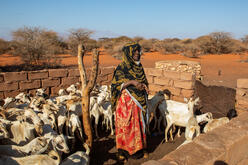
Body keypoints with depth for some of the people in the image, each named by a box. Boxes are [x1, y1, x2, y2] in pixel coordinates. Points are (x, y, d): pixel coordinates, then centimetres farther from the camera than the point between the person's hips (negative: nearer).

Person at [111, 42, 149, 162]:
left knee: (139, 124, 12)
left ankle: (139, 148, 28)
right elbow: (116, 85, -14)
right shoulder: (121, 68, -8)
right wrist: (131, 82, -24)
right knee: (125, 125, 1)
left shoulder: (139, 67, 10)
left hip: (139, 101, 6)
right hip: (126, 102, -5)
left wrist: (144, 85, -4)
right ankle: (123, 150, 17)